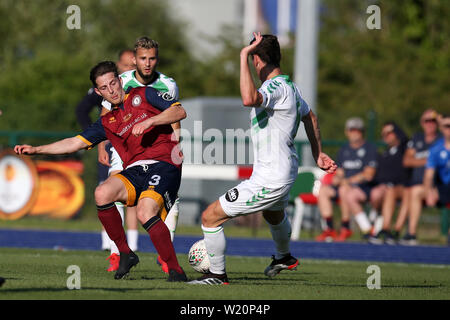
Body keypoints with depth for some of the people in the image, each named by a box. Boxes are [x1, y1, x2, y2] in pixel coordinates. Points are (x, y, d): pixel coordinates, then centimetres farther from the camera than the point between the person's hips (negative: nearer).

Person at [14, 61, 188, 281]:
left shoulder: (142, 95, 11)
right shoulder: (107, 123, 23)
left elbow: (179, 111, 1)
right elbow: (76, 142, 23)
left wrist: (149, 121, -13)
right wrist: (36, 150, 17)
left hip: (163, 165, -5)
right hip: (134, 171, 5)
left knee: (145, 212, -30)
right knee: (102, 193, -25)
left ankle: (176, 271, -19)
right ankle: (125, 253, -8)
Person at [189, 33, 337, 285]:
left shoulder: (276, 88, -25)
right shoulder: (290, 87, 6)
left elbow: (250, 99, -48)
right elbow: (310, 117, 23)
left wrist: (244, 56, -40)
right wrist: (318, 154, 33)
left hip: (268, 181, -10)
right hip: (287, 172, 10)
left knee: (210, 217, -3)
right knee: (275, 215, 41)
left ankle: (217, 275, 10)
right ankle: (285, 257, 67)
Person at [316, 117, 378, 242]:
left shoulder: (370, 149, 1)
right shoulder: (343, 150, 21)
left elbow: (368, 175, -8)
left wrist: (348, 181, -14)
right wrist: (337, 178, -5)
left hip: (363, 187, -7)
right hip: (343, 185, 7)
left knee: (344, 189, -36)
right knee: (322, 190, -17)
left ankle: (345, 228, -29)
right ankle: (329, 229, -21)